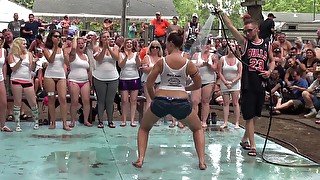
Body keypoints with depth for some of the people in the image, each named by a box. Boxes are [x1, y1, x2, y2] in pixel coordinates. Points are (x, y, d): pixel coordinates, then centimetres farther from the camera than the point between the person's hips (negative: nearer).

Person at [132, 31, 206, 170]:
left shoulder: (161, 62, 0)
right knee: (197, 129, 26)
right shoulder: (188, 64, 1)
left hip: (160, 101, 0)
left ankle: (140, 159, 14)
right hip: (181, 103, 0)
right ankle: (202, 161, 14)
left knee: (144, 128, 27)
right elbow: (198, 85, 11)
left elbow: (149, 84, 3)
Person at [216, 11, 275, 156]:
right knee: (249, 116, -3)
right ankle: (252, 146, 3)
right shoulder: (244, 42, 0)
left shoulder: (266, 45, 7)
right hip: (247, 85, -4)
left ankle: (245, 139, 33)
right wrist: (221, 13, -16)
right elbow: (230, 27, -8)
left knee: (256, 115, 14)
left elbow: (272, 61, 17)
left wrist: (269, 71, -3)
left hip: (261, 85, 4)